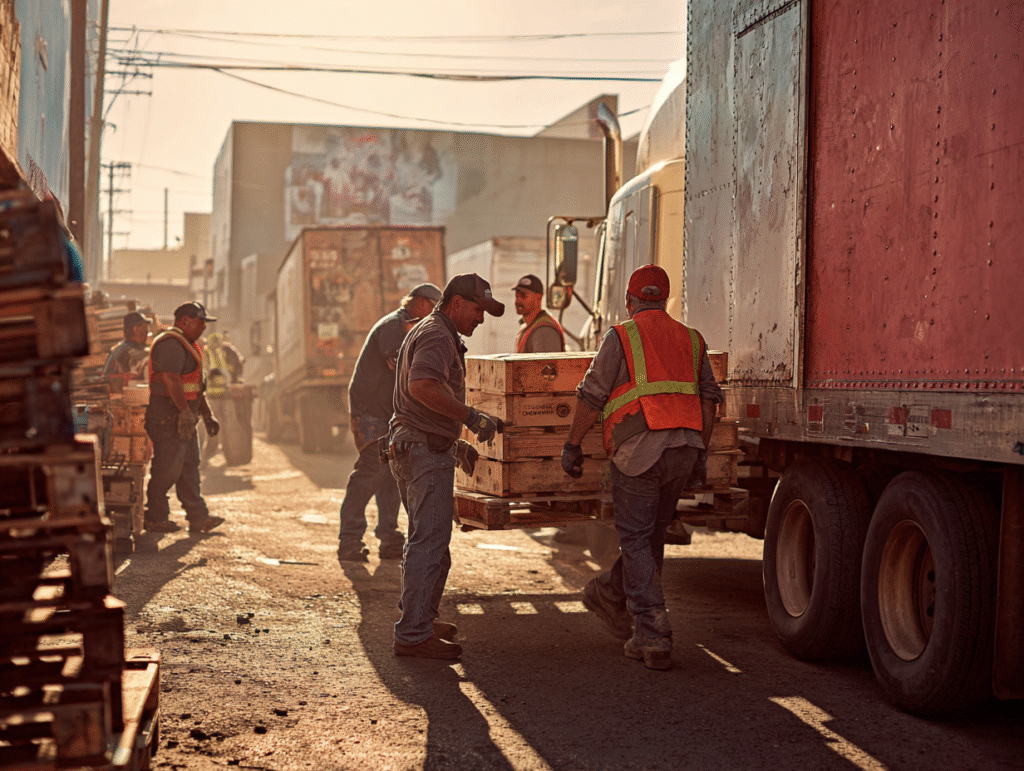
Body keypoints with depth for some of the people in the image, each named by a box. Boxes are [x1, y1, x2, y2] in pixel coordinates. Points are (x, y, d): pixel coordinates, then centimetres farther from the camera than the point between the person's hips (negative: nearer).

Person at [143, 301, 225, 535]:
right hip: (169, 417, -11)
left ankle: (198, 518, 10)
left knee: (189, 466, 9)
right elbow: (171, 379, -26)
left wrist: (207, 415, 23)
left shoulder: (186, 345, 22)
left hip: (184, 419, 11)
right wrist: (185, 411, -30)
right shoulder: (170, 344, -14)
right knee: (167, 468, -5)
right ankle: (155, 518, 4)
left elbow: (197, 385, 26)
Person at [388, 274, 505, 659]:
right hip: (426, 453, -11)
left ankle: (419, 617, 32)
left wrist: (455, 441, 29)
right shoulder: (437, 337, -15)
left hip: (411, 448, 11)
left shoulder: (426, 332, 21)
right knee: (430, 543, -9)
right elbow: (422, 385, -34)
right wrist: (471, 417, -31)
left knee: (424, 538, 20)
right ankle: (413, 634, -7)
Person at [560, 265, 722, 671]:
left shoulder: (620, 336, 1)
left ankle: (652, 634, -4)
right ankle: (612, 596, 37)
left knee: (636, 539, 1)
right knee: (652, 531, 19)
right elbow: (709, 398, 15)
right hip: (683, 447, 6)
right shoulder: (691, 339, 17)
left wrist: (572, 444, 4)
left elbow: (591, 396, -3)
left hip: (639, 449, -5)